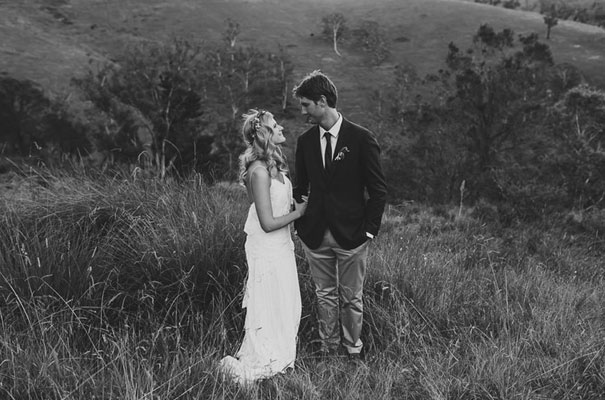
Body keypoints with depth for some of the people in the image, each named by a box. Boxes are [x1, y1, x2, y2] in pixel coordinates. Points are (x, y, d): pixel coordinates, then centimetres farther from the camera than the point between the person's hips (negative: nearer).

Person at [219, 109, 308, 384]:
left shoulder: (272, 165, 6)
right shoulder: (260, 171, -24)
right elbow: (268, 223, -23)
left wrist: (298, 204, 2)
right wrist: (298, 212, -12)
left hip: (280, 245, 9)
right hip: (267, 250, -9)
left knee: (286, 307, 20)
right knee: (270, 310, 5)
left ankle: (279, 355, 37)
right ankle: (259, 364, 22)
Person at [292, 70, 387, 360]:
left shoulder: (361, 138, -8)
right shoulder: (305, 141, 4)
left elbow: (378, 189, -5)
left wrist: (370, 229, -8)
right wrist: (299, 225, 4)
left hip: (351, 235, -3)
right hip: (315, 235, 3)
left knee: (352, 298, 10)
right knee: (325, 295, 13)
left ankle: (353, 351, 27)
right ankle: (328, 348, 28)